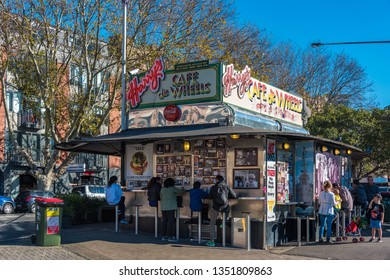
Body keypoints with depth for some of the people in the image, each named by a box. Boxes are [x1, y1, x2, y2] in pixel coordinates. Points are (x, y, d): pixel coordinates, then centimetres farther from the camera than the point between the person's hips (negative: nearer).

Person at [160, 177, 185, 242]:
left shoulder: (162, 189, 12)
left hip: (163, 207, 6)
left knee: (164, 221, 9)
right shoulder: (173, 189, -5)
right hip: (171, 207, -6)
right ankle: (170, 236, -5)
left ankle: (164, 236, 14)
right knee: (171, 221, -4)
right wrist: (183, 189, 26)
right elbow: (181, 191, 4)